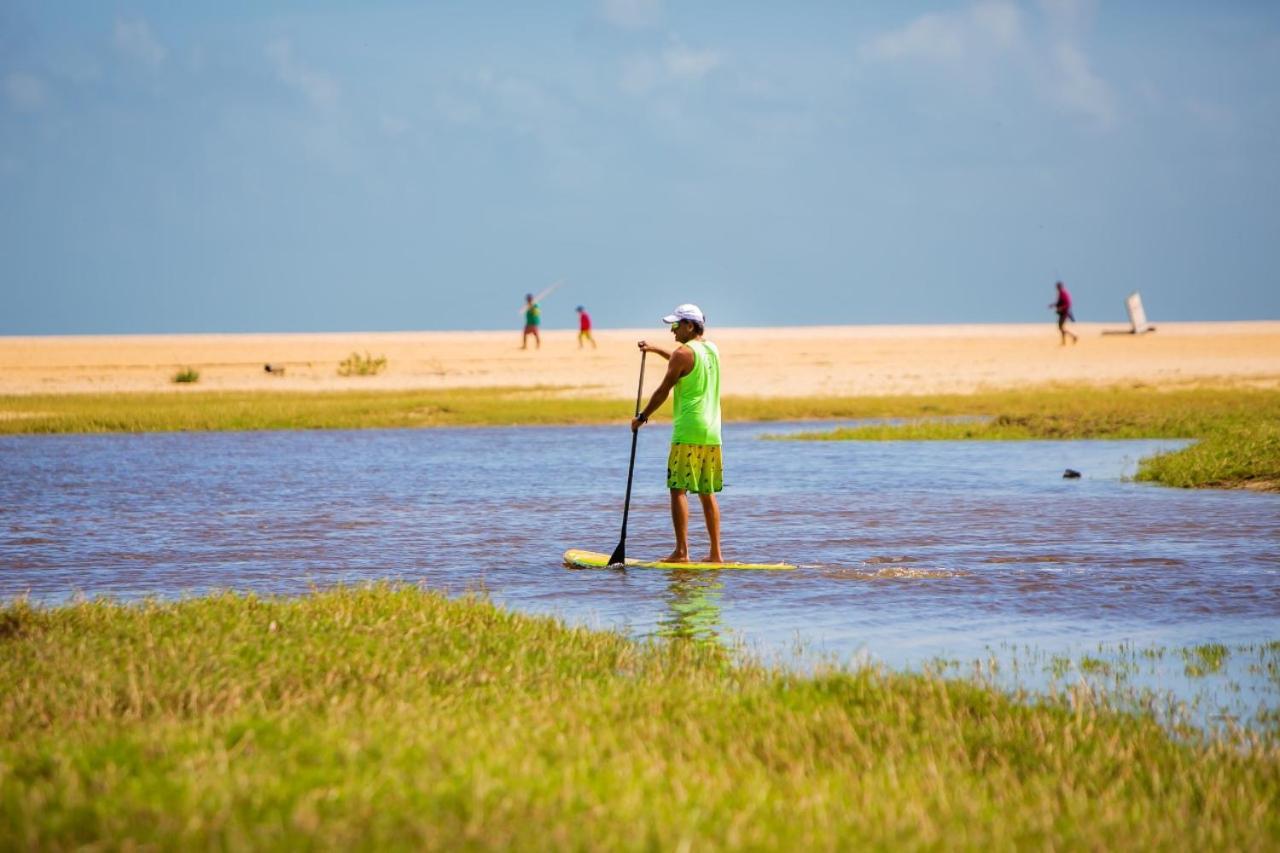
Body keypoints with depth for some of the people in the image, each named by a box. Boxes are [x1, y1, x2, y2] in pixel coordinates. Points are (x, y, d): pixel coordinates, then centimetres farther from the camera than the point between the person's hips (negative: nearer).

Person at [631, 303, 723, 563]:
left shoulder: (683, 353, -8)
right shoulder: (712, 349, 16)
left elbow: (663, 390, -5)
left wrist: (642, 416, 7)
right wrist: (657, 350, 42)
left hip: (688, 431, -7)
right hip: (712, 433, 7)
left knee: (678, 489, -5)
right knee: (707, 493, 10)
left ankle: (681, 551, -11)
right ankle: (715, 553, 6)